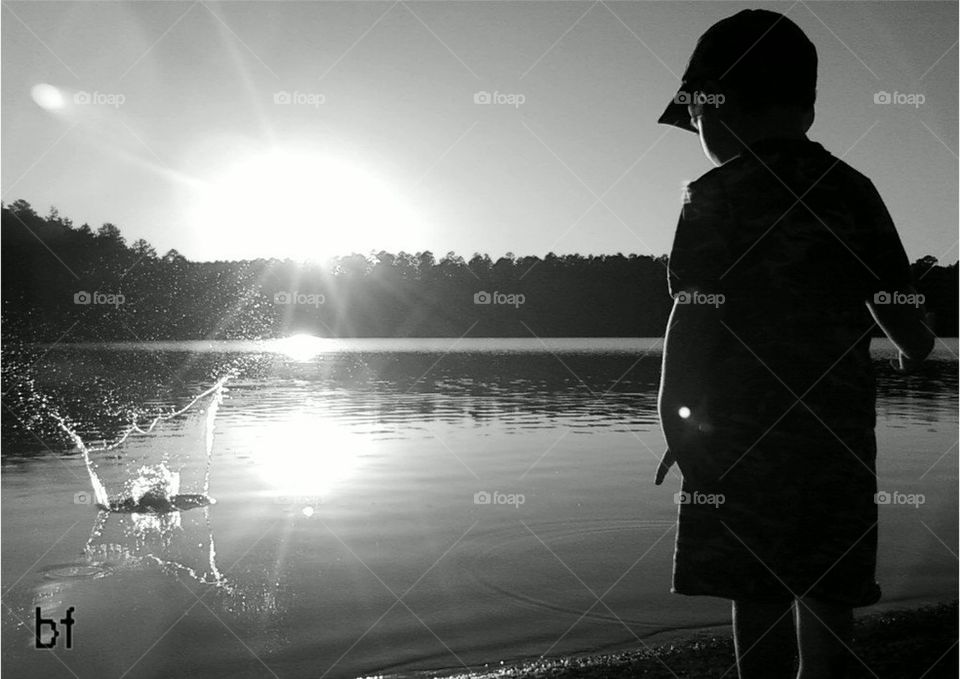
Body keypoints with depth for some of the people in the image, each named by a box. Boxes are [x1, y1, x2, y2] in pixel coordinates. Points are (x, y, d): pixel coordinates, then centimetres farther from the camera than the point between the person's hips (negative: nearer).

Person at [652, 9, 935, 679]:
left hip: (741, 427, -4)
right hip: (840, 427, 4)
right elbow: (902, 315, 6)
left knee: (759, 594, 2)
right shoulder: (852, 189, 6)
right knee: (827, 594, 11)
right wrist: (917, 348, 28)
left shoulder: (716, 195, -6)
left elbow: (692, 319, -11)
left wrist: (674, 419, -3)